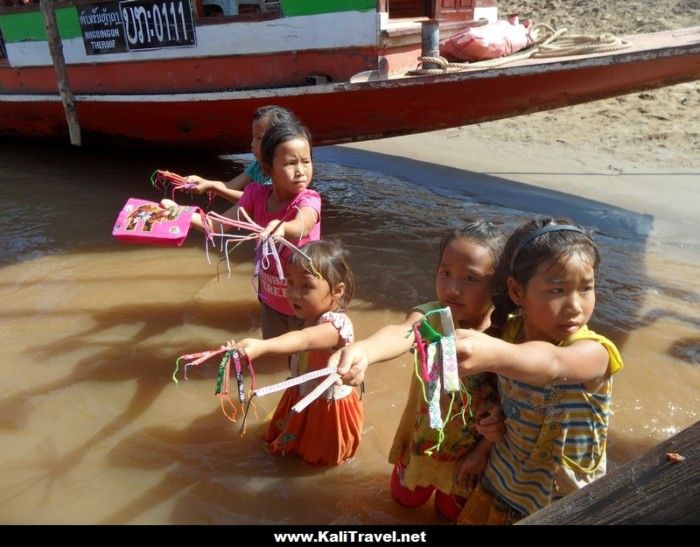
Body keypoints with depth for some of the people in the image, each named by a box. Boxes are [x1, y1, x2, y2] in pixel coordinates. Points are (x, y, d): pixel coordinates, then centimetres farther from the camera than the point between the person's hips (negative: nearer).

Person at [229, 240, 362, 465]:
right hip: (301, 396, 7)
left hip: (327, 406, -7)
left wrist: (261, 346, -74)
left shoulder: (336, 324, -40)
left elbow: (303, 340, -60)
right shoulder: (312, 316, -12)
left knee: (321, 455, 22)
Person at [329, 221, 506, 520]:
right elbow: (403, 333, -51)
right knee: (406, 498, 27)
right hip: (423, 438, 1)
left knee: (451, 512, 26)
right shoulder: (430, 317, -27)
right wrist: (362, 350, -71)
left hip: (471, 449, 0)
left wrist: (499, 420, -36)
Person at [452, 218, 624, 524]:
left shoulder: (593, 352, -28)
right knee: (469, 520, 22)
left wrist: (494, 354, -72)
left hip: (564, 504, -4)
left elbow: (553, 363, -53)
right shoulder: (507, 332, -13)